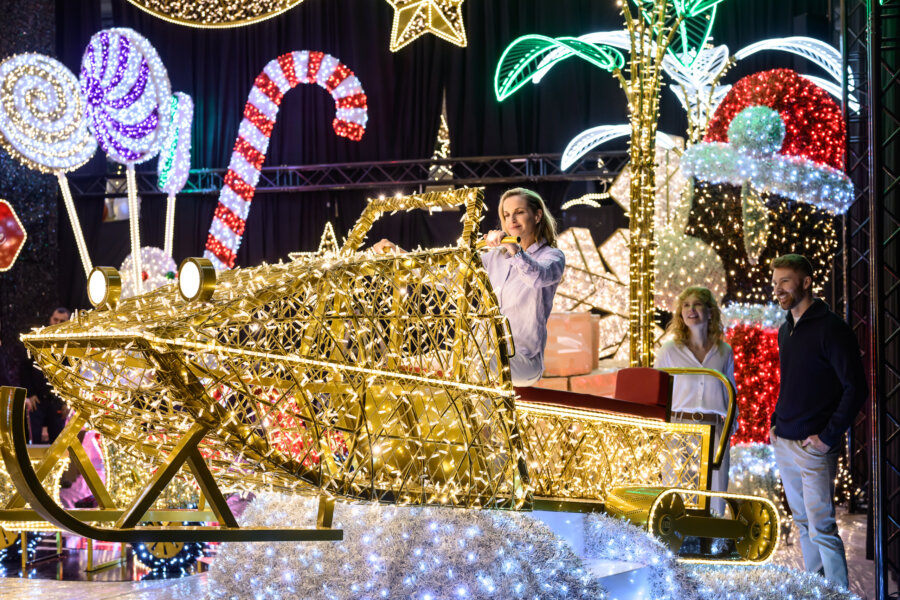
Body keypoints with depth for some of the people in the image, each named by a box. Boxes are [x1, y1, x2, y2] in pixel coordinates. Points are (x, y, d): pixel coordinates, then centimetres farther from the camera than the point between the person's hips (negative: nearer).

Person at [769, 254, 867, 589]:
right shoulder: (785, 331, 13)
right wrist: (775, 422, 14)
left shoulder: (831, 328, -12)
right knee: (803, 522, 14)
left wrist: (828, 437, -15)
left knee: (821, 528, -8)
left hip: (813, 446, -8)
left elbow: (856, 388, -14)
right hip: (783, 443, 8)